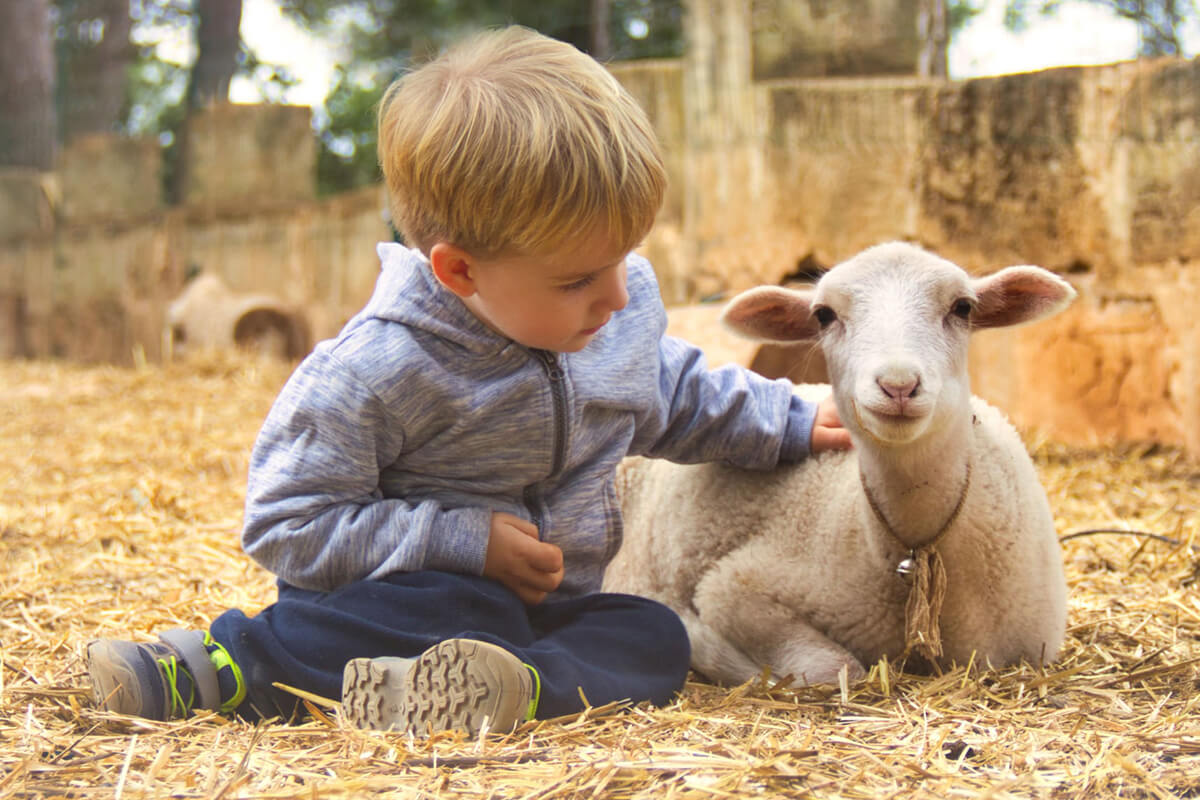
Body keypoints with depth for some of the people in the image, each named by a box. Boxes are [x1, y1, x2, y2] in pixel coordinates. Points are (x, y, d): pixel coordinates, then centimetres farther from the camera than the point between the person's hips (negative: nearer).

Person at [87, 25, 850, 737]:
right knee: (467, 612, -38)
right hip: (424, 583, -6)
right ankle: (231, 659, -29)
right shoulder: (376, 373, -24)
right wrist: (465, 544, -26)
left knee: (654, 638, -23)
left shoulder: (627, 304, -2)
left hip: (550, 600, 6)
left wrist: (792, 424, 21)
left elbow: (670, 393, 21)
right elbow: (288, 522, -21)